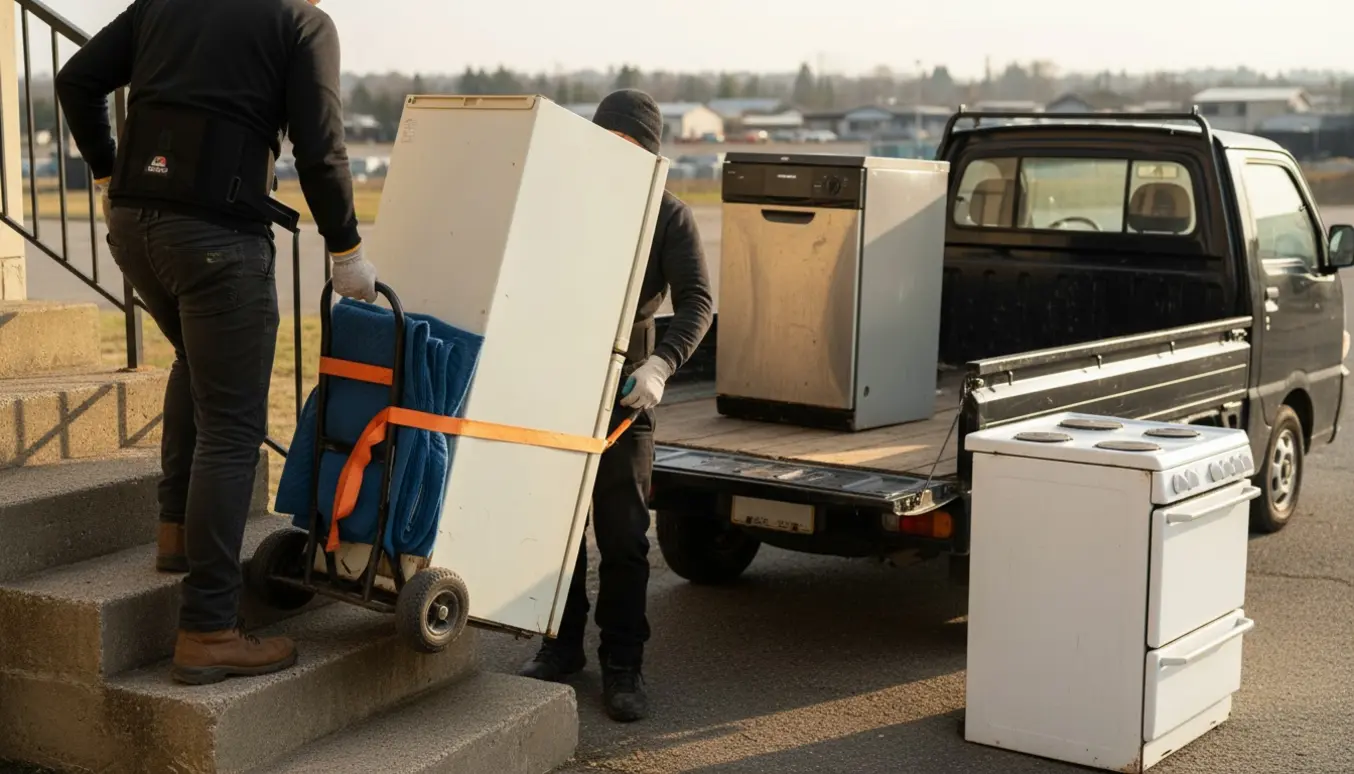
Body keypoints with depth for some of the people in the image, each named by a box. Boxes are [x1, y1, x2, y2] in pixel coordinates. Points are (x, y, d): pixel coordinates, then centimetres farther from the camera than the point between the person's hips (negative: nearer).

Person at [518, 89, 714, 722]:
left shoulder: (668, 216, -1)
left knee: (623, 532, 0)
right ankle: (561, 647, 21)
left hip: (622, 389, -3)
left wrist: (661, 364, -27)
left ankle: (623, 665, 8)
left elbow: (696, 301, -9)